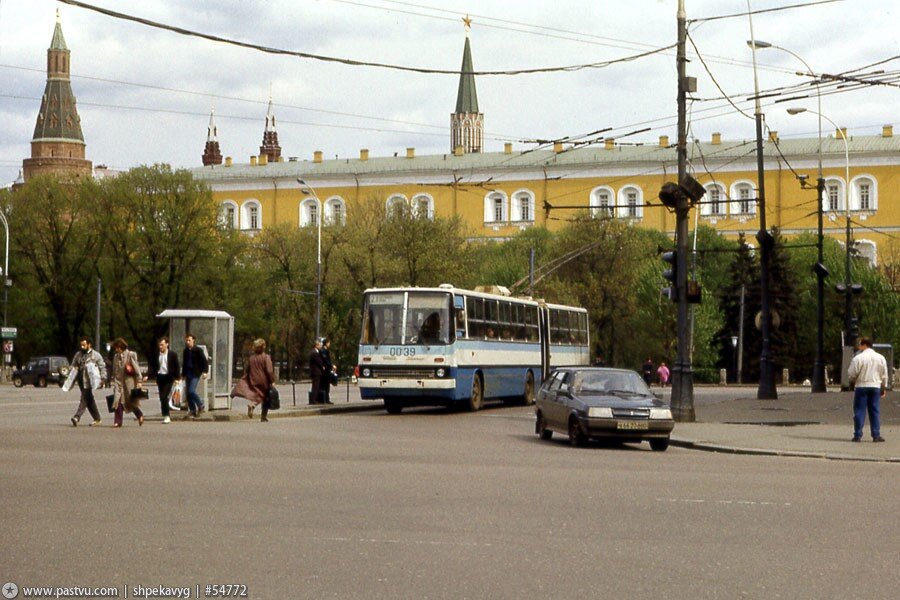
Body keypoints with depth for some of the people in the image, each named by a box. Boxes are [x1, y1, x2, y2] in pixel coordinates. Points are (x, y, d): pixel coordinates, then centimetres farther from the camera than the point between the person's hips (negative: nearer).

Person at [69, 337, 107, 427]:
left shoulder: (95, 355, 1)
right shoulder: (78, 354, 15)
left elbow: (102, 367, 2)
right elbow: (73, 366, 21)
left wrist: (102, 378, -6)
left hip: (90, 380, -6)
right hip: (81, 380, 6)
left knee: (85, 398, -15)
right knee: (89, 400, 10)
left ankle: (77, 417, -23)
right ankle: (97, 419, 19)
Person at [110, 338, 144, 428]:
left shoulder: (131, 354, -5)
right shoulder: (116, 356, 12)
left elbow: (136, 368, -5)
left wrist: (139, 381, -9)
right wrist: (114, 381, 19)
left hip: (128, 381, -4)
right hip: (118, 381, 4)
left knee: (131, 401, 3)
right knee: (118, 401, -8)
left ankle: (140, 415, 26)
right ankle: (118, 421, -7)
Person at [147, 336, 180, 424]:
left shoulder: (173, 354, -2)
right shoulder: (155, 355, 7)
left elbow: (177, 367, 1)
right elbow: (152, 367, 9)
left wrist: (177, 378, -7)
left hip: (168, 377, -4)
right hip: (159, 377, 4)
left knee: (164, 396, -16)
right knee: (162, 398, 7)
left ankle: (166, 416, -10)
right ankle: (167, 416, 17)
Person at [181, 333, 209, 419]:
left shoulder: (198, 350, -6)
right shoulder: (186, 351, 13)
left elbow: (205, 362, -6)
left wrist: (205, 372, -18)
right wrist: (183, 374, 23)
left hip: (195, 374, -7)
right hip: (188, 373, 7)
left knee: (191, 391, -18)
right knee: (187, 392, 4)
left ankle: (200, 406, 4)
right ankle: (192, 411, 11)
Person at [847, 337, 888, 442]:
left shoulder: (858, 358, -9)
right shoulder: (881, 358, 6)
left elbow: (851, 374, -8)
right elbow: (884, 375, 11)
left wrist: (853, 381, 14)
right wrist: (883, 388, 20)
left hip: (861, 386, -4)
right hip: (876, 386, 4)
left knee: (859, 411, 2)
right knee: (875, 411, 9)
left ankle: (858, 435, 1)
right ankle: (876, 435, 6)